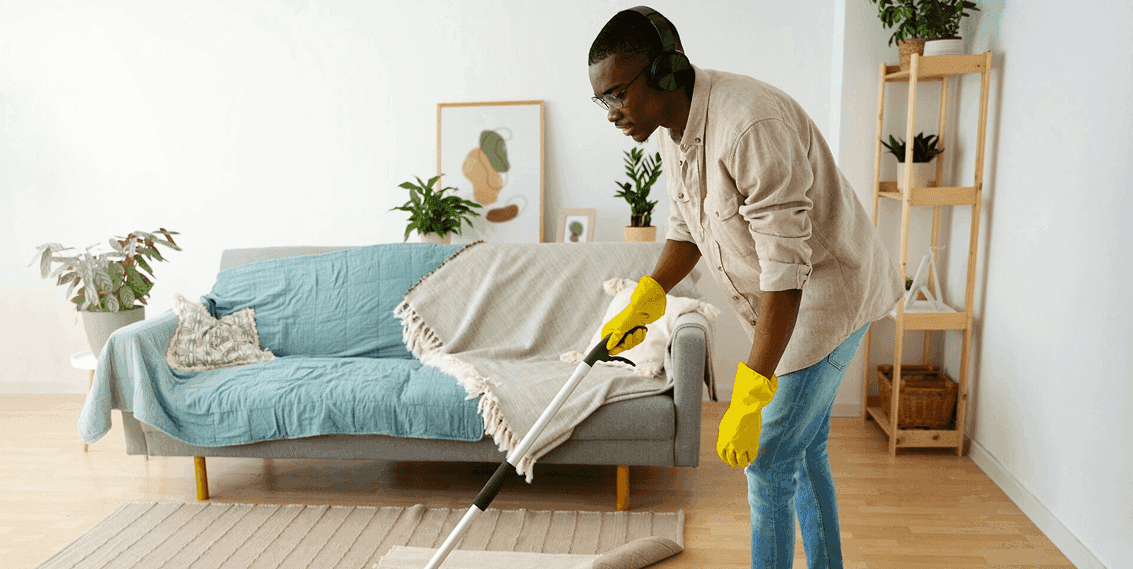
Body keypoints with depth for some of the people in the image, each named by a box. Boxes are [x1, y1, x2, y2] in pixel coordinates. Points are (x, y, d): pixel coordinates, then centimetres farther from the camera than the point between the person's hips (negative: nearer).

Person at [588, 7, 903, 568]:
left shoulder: (751, 127, -33)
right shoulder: (673, 126, -2)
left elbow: (786, 270, -34)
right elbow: (686, 226, 11)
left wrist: (748, 398, -34)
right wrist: (643, 302, -2)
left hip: (825, 295, -9)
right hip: (779, 301, 9)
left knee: (769, 460, -4)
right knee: (803, 449, 19)